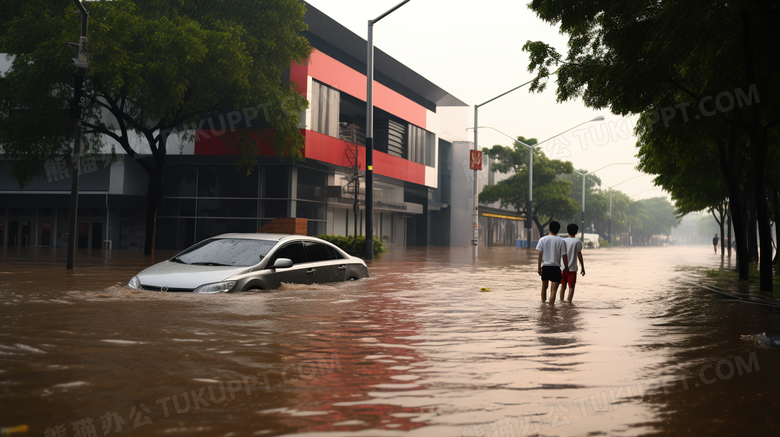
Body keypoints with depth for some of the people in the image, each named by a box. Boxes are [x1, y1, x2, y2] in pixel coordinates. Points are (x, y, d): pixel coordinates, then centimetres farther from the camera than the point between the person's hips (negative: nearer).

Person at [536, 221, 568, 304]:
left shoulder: (542, 239, 1)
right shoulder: (561, 241, -3)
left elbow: (540, 254, -1)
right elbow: (564, 256, -2)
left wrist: (539, 267, 3)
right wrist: (566, 267, 9)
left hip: (545, 267, 2)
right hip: (555, 267, -2)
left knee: (544, 287, 16)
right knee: (553, 289, -3)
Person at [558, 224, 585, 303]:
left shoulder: (563, 241, 6)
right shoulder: (577, 242, -2)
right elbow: (579, 255, -4)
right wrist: (583, 268, 1)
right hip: (572, 268, -3)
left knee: (563, 286, 12)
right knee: (571, 286, 0)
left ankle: (561, 301, 11)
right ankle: (569, 300, -12)